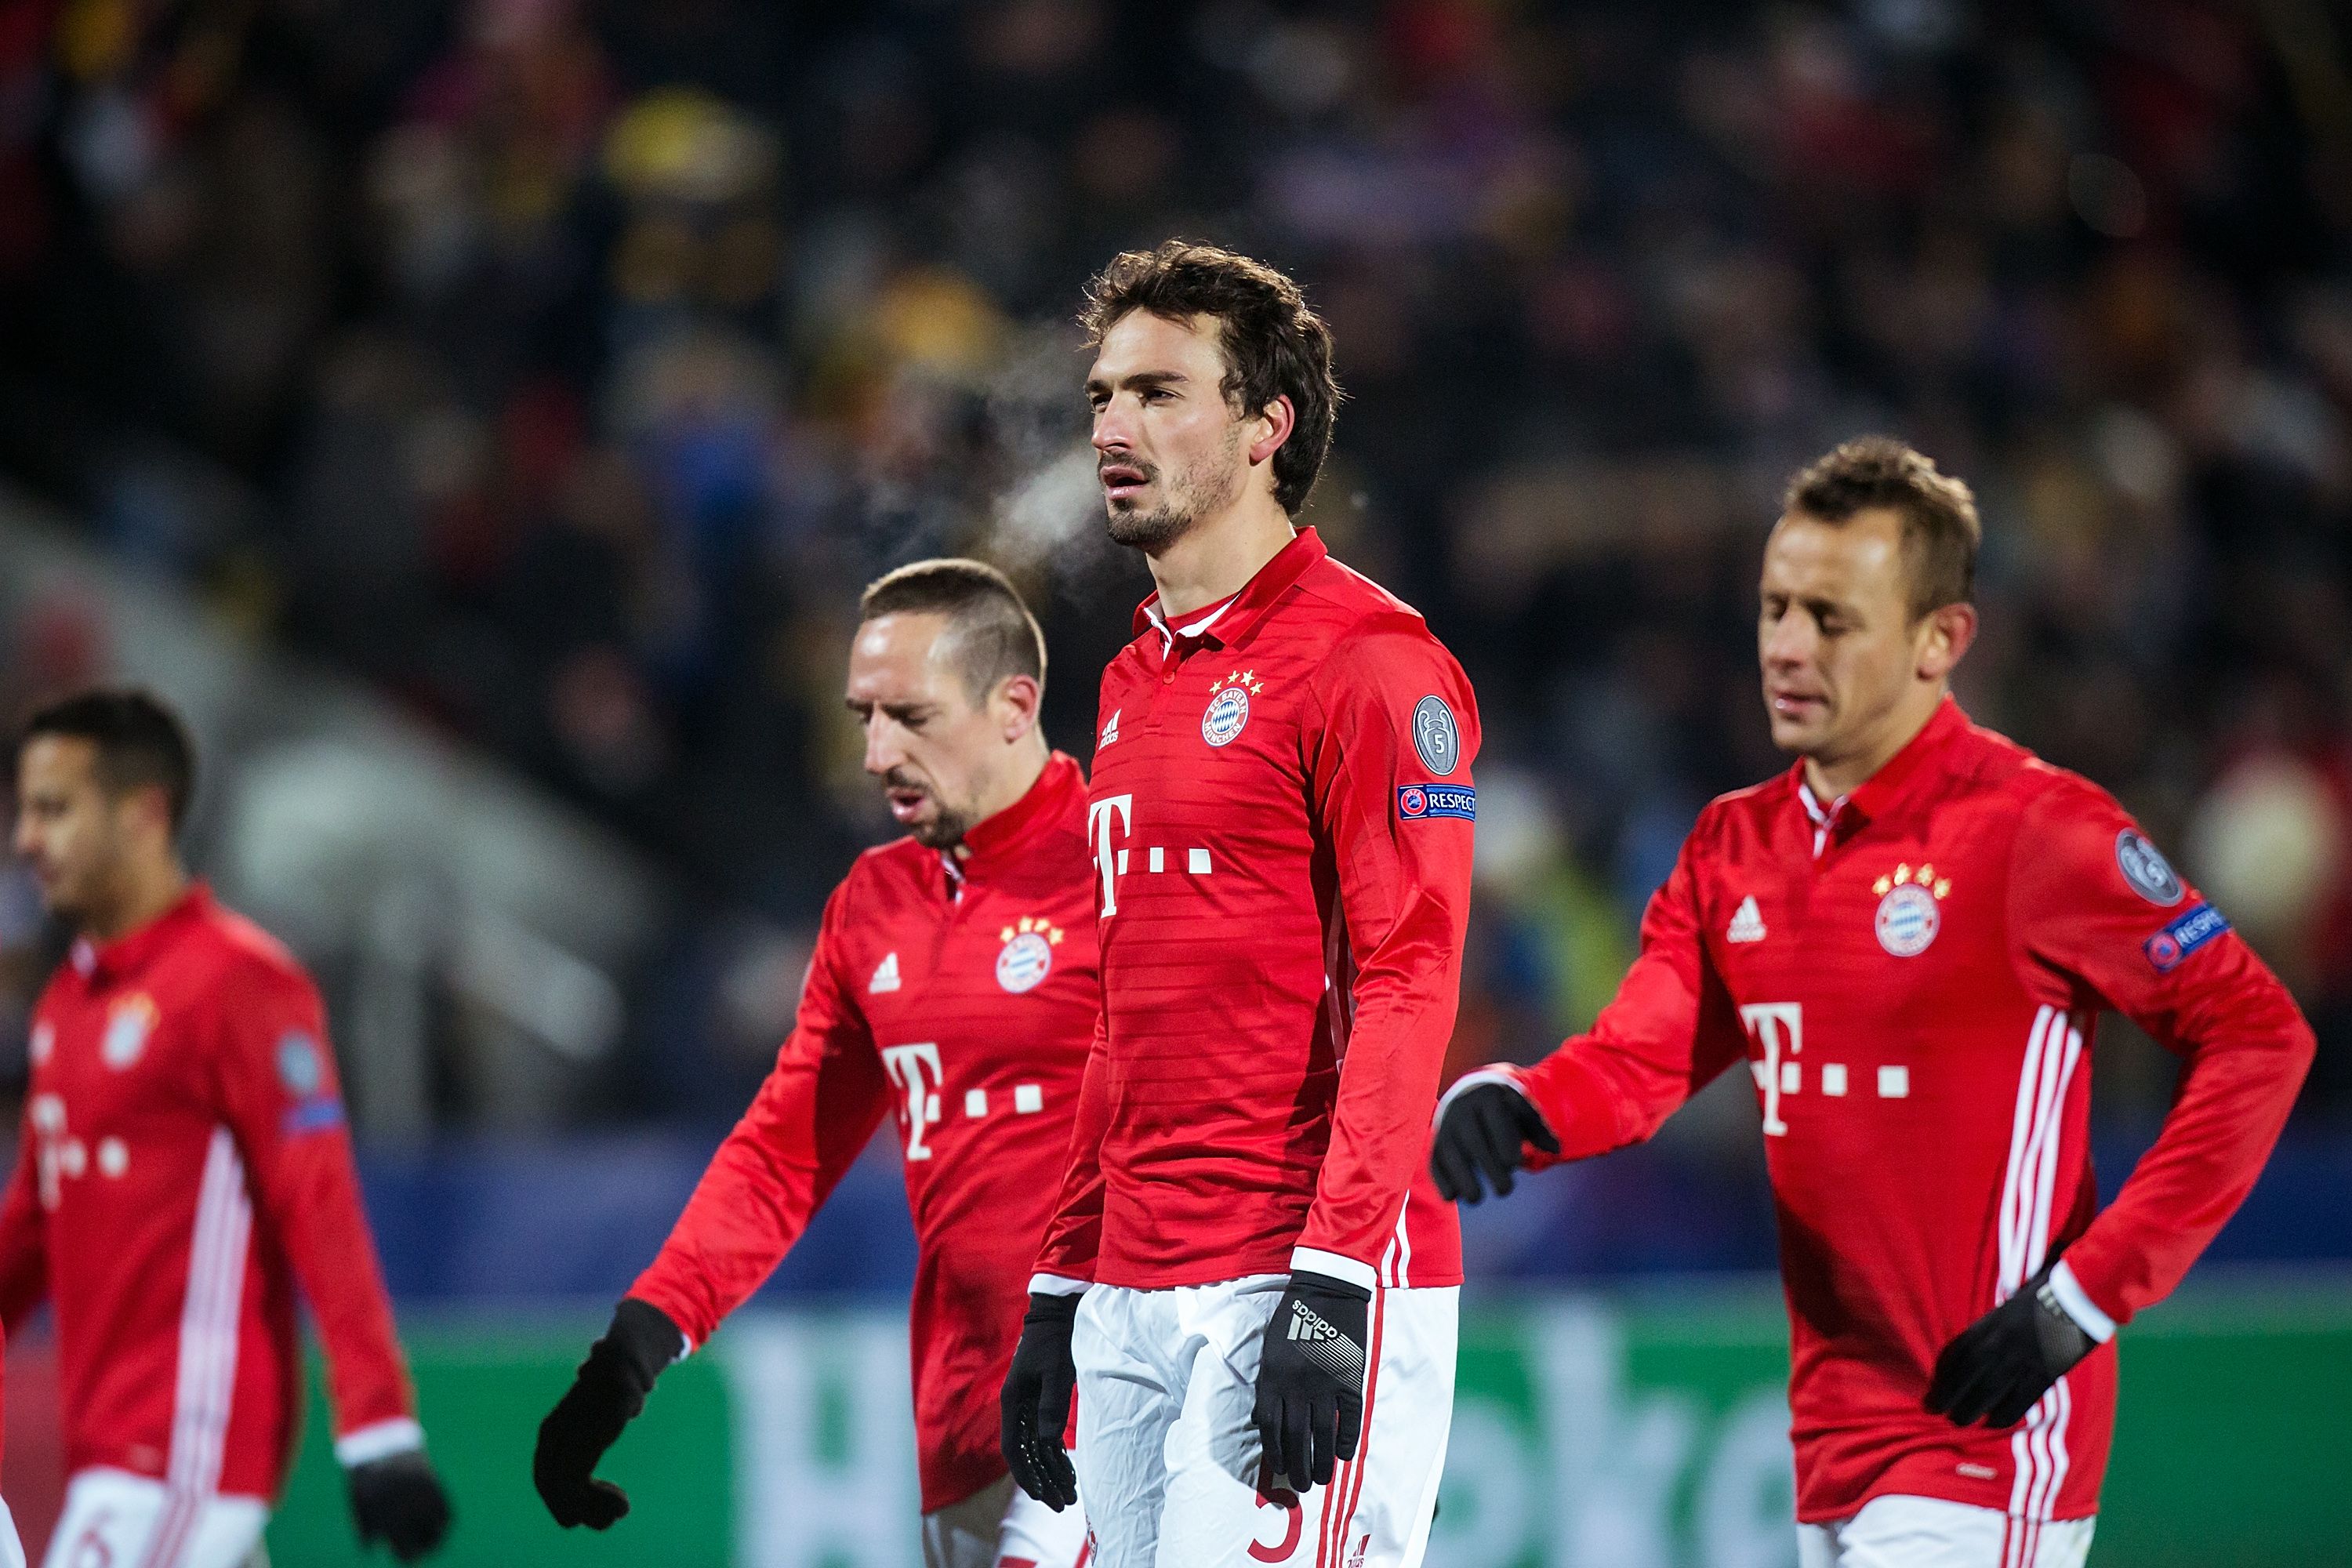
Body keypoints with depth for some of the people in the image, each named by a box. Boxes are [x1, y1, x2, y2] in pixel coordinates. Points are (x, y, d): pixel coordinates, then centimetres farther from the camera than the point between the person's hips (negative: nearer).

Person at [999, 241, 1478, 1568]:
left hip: (1297, 1280, -8)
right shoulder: (1133, 684, 19)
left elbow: (1406, 990, -14)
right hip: (1133, 1294, 8)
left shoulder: (1366, 661, -7)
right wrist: (1059, 1295, 19)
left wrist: (1330, 1287, -21)